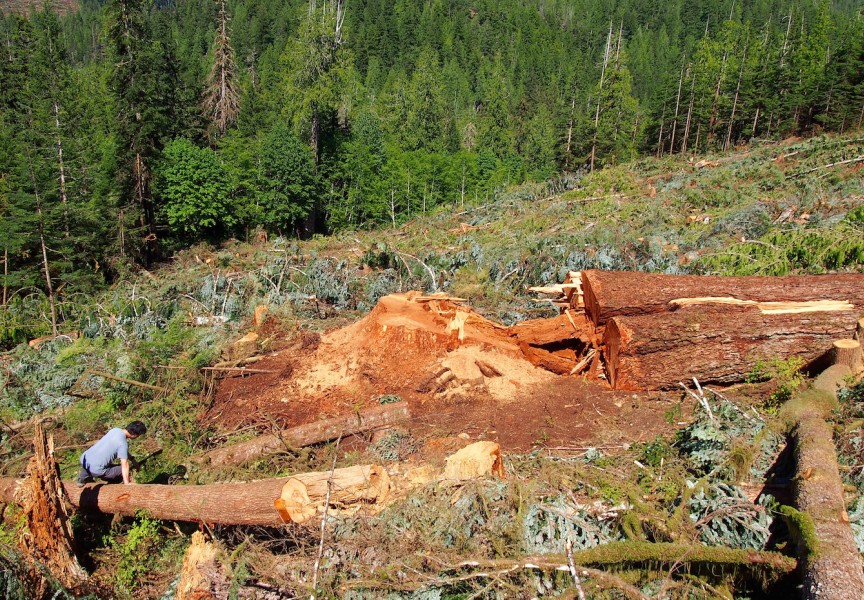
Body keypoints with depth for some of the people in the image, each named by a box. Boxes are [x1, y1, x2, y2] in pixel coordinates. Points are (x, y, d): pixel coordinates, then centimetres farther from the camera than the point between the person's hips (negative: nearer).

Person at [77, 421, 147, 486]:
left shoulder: (115, 430, 4)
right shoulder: (123, 444, -18)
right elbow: (125, 465, -19)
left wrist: (132, 459, 22)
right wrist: (127, 484, -16)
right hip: (95, 470, -8)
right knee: (125, 473, 3)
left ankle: (84, 477, 33)